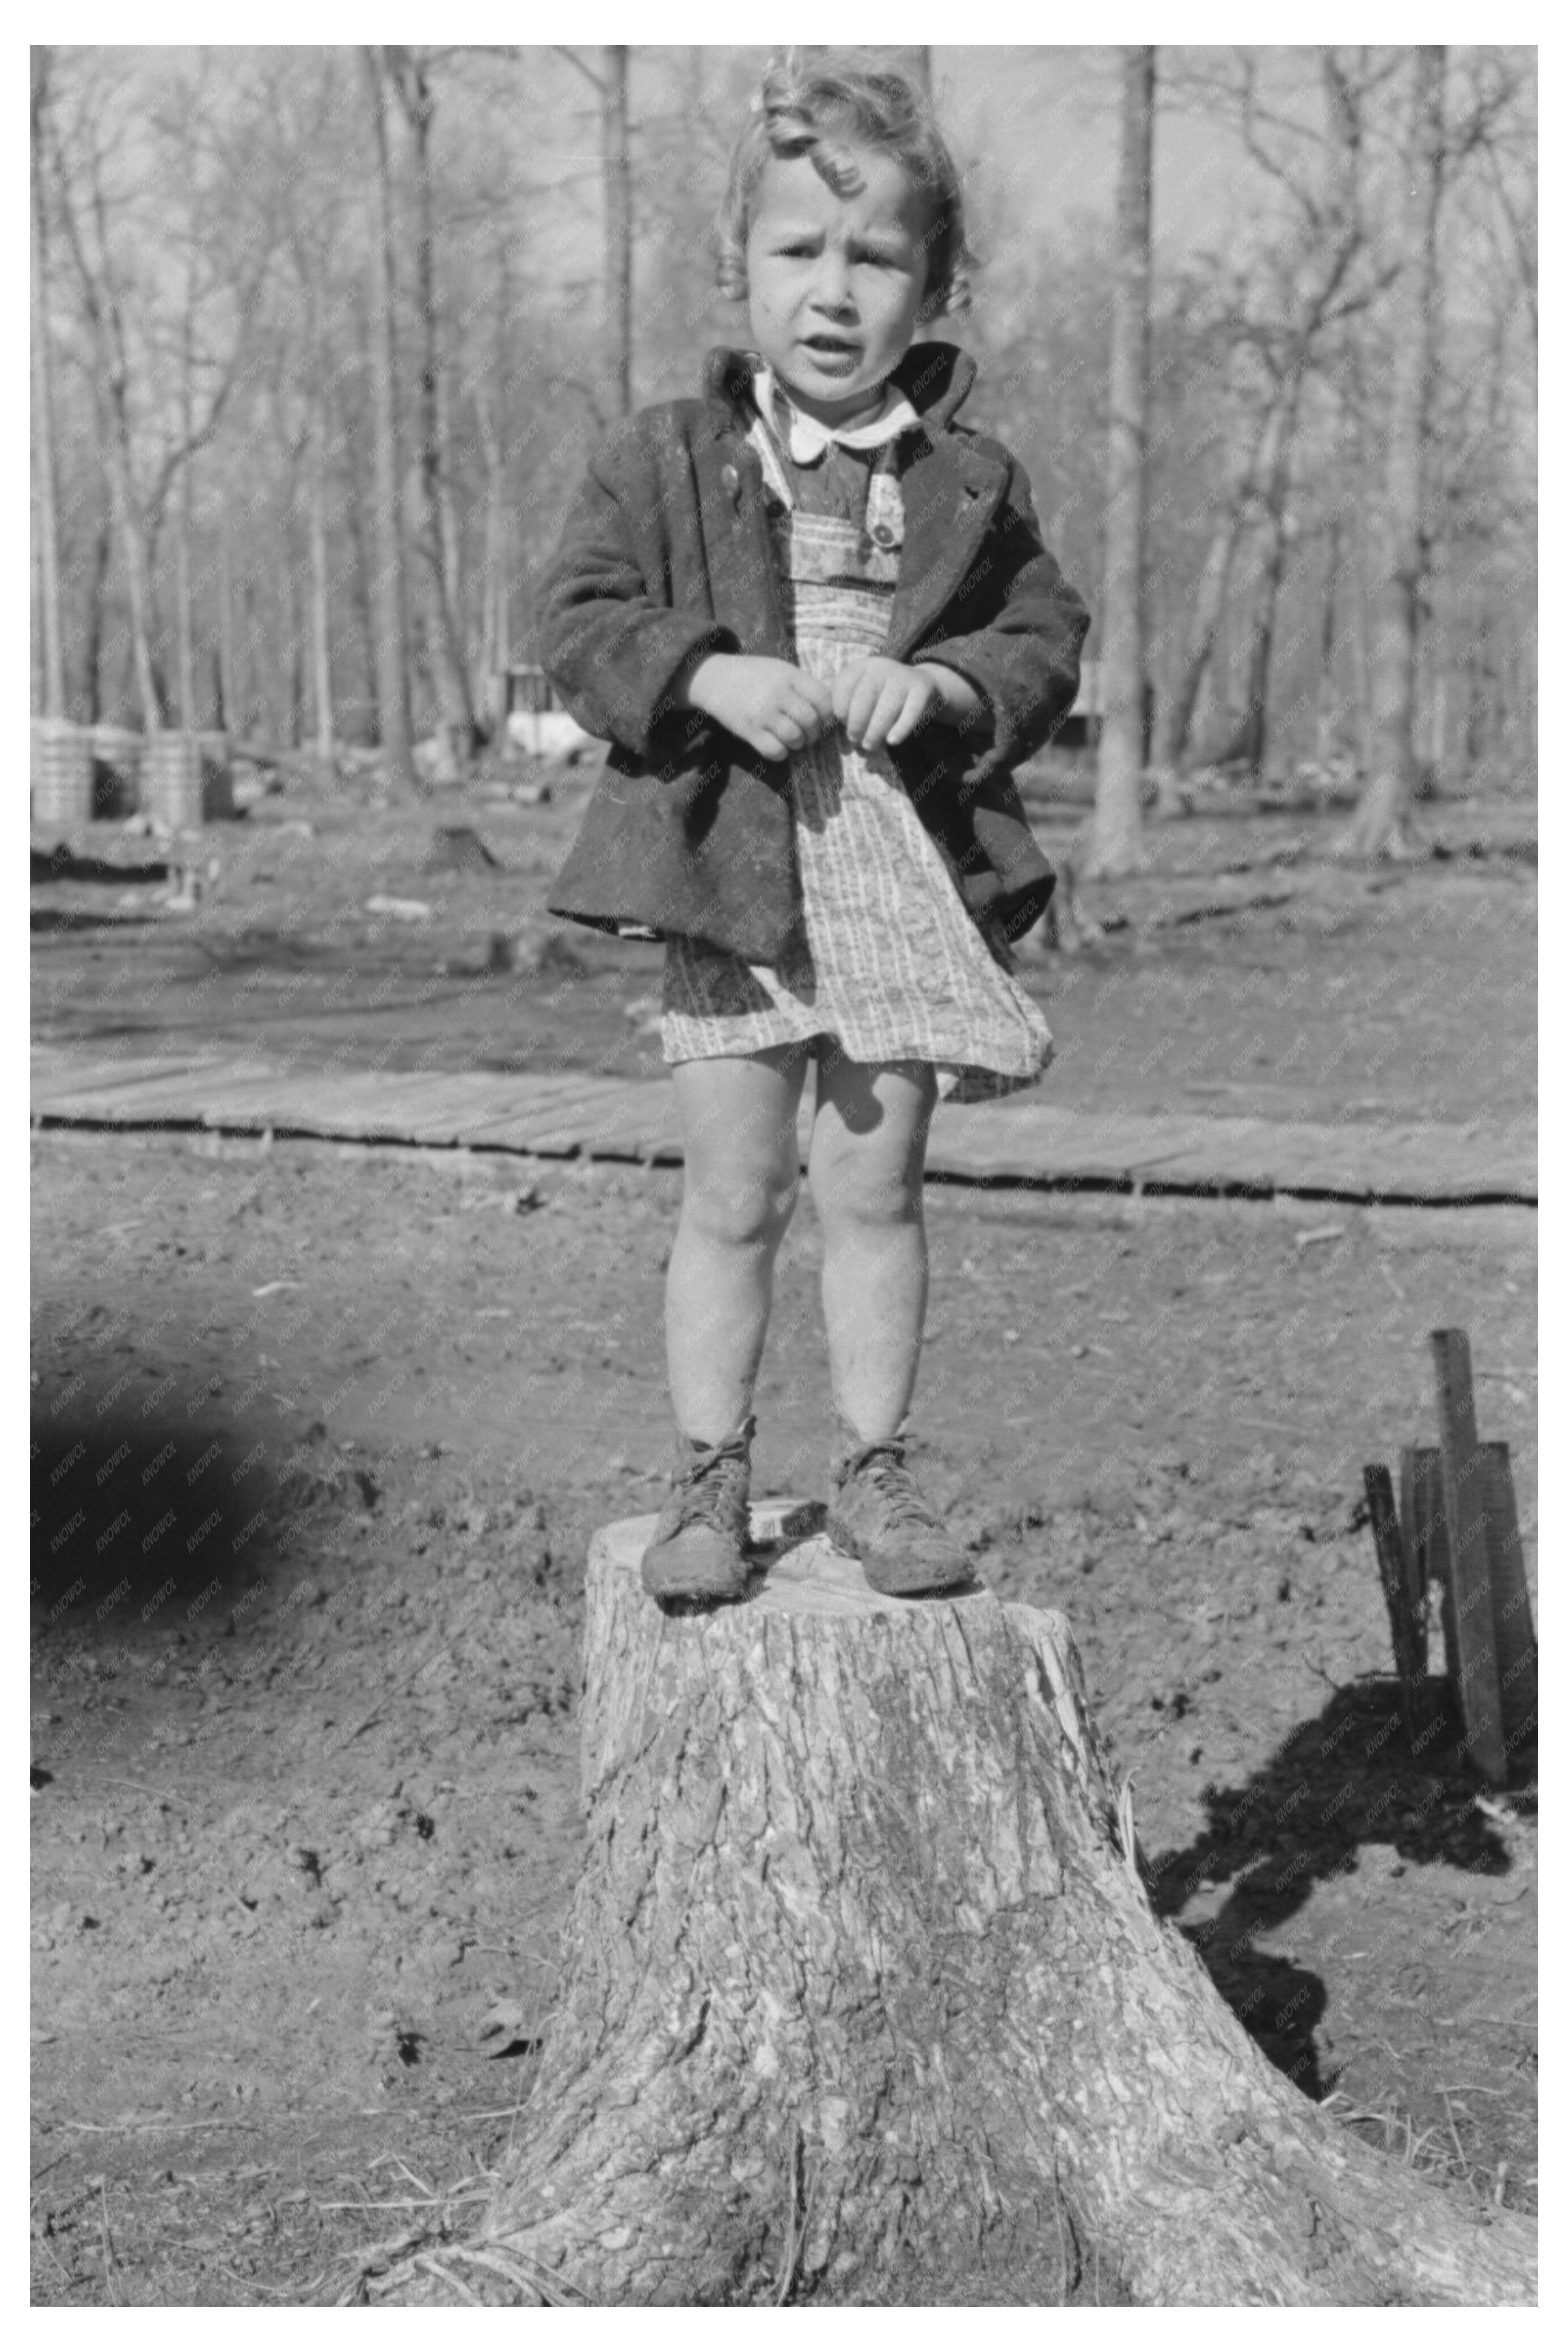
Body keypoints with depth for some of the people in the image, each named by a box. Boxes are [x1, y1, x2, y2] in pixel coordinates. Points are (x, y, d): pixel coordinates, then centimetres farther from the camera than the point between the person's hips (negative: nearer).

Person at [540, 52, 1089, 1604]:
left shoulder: (972, 484, 4)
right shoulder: (666, 460, 0)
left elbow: (1046, 642, 6)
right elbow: (582, 624, -2)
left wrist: (944, 686, -14)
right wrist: (708, 673, -18)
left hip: (906, 881, 1)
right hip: (731, 873, -1)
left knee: (874, 1191, 9)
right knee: (731, 1200, 7)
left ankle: (873, 1469, 22)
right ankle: (709, 1478, 19)